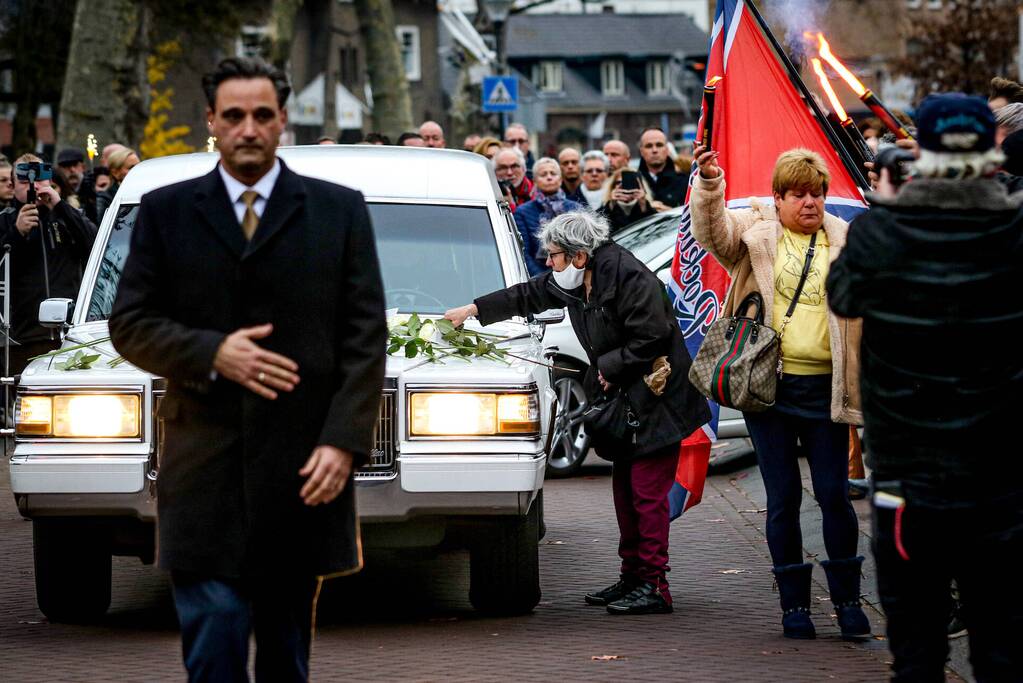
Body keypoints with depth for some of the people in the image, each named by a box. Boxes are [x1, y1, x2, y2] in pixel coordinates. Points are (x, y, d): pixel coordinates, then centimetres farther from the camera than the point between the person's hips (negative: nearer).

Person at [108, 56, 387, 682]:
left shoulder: (340, 210, 6)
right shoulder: (165, 212, 7)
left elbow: (366, 336, 2)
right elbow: (130, 325, 4)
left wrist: (344, 442, -9)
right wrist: (211, 354, -14)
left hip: (303, 470, 1)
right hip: (205, 475, -1)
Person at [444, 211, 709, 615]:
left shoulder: (630, 278, -20)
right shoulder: (571, 280, 9)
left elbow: (651, 339, -22)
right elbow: (528, 295, 24)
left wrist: (609, 368, -14)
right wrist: (475, 310, 28)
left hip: (655, 401, -10)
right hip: (622, 399, 10)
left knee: (647, 491, -10)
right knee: (625, 488, 13)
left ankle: (654, 587, -9)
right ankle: (632, 576, 20)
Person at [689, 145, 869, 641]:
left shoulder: (846, 243, 10)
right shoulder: (757, 233, 5)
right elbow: (712, 231, -13)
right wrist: (709, 183, -30)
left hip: (824, 389, 1)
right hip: (769, 384, -1)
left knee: (834, 495, 1)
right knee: (782, 498, 4)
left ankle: (847, 599, 13)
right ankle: (794, 604, 12)